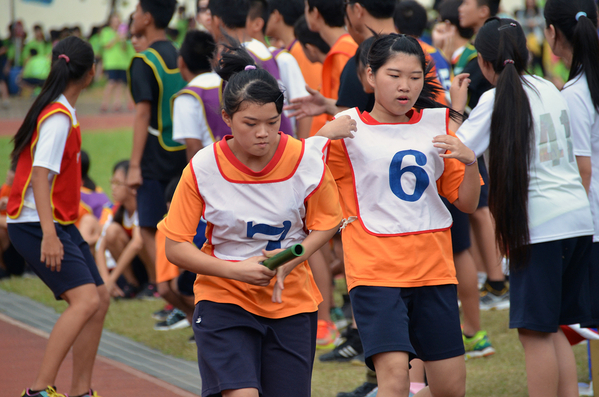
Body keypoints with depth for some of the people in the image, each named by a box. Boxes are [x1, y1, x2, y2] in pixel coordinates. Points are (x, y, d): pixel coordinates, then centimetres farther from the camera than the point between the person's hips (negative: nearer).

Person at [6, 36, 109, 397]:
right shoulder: (59, 117, -16)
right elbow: (40, 173, -24)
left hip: (59, 225, 11)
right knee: (85, 300, -23)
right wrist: (48, 235, -32)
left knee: (100, 298, 12)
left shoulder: (61, 111, 13)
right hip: (37, 227, -11)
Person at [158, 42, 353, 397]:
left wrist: (289, 260, -15)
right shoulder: (203, 168, -13)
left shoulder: (306, 159, -10)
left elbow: (325, 224, 4)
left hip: (291, 300, 2)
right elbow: (176, 247, -7)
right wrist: (236, 270, -20)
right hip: (224, 298, -2)